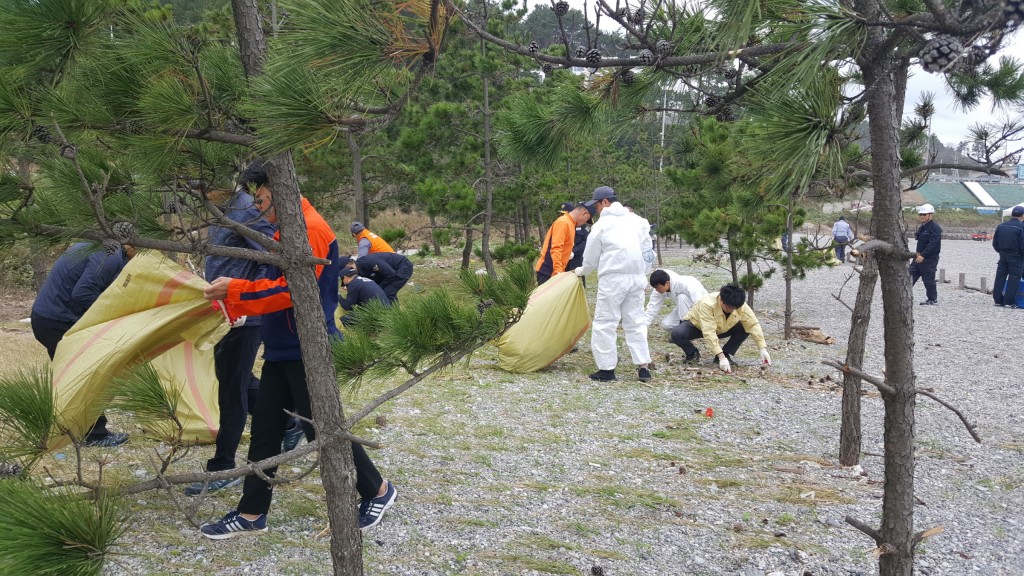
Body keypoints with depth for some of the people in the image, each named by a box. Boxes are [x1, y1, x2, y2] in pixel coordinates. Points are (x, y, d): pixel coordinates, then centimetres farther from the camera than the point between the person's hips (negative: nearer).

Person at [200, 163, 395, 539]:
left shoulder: (310, 229, -15)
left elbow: (293, 289, -22)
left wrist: (234, 289, -16)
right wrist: (231, 300, 9)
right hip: (282, 349, 10)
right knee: (264, 428, 9)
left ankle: (378, 491, 16)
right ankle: (252, 512, 16)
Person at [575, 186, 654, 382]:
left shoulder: (602, 224, -3)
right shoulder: (637, 220, 11)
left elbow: (591, 257, 5)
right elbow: (648, 250, 13)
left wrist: (582, 271, 24)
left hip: (613, 278, -5)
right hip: (637, 277, 5)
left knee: (605, 323, 2)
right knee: (636, 322, 12)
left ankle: (606, 368, 2)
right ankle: (643, 366, 7)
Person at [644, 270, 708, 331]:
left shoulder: (684, 284, -35)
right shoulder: (661, 289, -16)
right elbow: (651, 310, -15)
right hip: (684, 308, 6)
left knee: (681, 297, -34)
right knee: (666, 324, -16)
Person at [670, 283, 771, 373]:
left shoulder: (740, 305, -26)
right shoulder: (707, 304, -41)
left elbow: (753, 325, -18)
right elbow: (709, 333, -44)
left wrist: (763, 349, -26)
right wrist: (721, 358, -47)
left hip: (721, 329, 4)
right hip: (696, 325, -4)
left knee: (746, 328, -20)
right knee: (677, 333, -35)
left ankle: (727, 354, -3)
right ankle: (692, 353, -4)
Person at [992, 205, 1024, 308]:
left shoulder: (1001, 226, 6)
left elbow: (995, 243, 10)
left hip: (1003, 256, 5)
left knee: (1000, 277, 10)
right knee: (1014, 278, 1)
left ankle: (998, 300, 13)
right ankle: (1009, 301, -1)